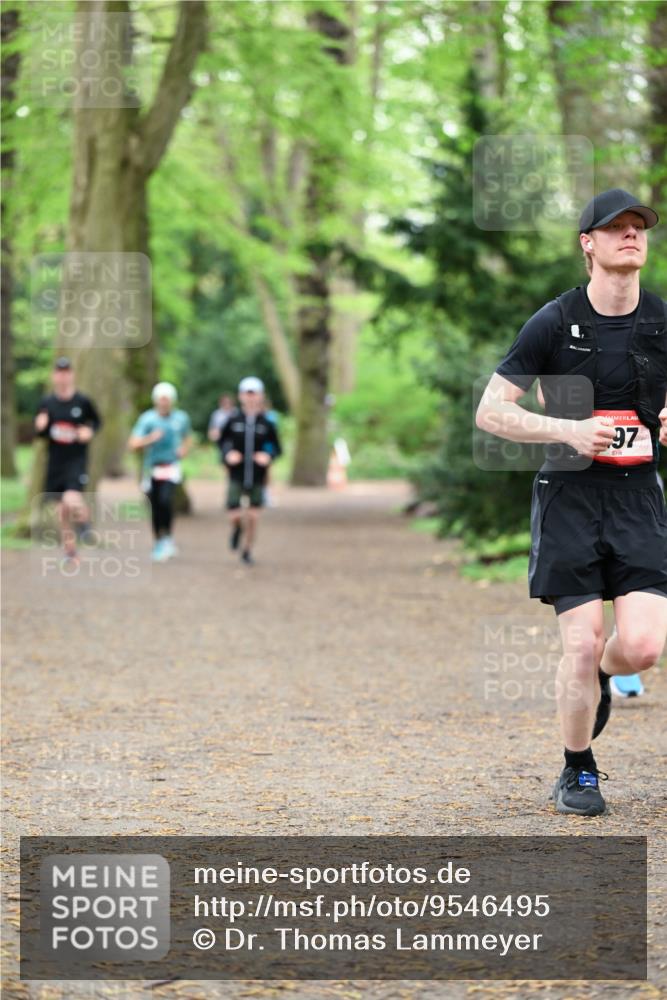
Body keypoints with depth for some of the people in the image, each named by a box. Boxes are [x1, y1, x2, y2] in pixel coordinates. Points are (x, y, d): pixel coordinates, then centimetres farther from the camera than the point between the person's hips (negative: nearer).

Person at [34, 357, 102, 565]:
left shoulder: (83, 401, -6)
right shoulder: (46, 403, 2)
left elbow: (96, 421, 10)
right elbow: (40, 434, 9)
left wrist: (89, 431, -11)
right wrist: (40, 427, -13)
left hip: (77, 460, -4)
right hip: (55, 461, 4)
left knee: (71, 501, -23)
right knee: (62, 508, 9)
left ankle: (84, 517, 12)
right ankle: (70, 551, 21)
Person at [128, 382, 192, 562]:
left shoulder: (181, 418, 4)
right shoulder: (147, 419, -4)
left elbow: (188, 437, 23)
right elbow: (133, 444, -9)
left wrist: (184, 450, 3)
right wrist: (150, 439, -25)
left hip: (171, 468, 0)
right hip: (152, 468, 1)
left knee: (165, 500, -22)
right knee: (154, 508, 3)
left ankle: (167, 538, -6)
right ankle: (158, 543, 19)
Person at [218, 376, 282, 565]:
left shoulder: (266, 423, -3)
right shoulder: (233, 420, -3)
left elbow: (277, 448, 4)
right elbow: (221, 441, 10)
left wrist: (269, 456, -16)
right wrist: (227, 454, -9)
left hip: (257, 478, 0)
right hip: (236, 476, 0)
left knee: (253, 516, 4)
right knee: (234, 515, -7)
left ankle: (247, 551, 23)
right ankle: (237, 529, 31)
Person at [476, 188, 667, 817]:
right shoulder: (553, 324, -5)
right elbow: (490, 412, -4)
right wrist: (569, 429, -16)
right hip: (570, 497, -2)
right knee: (582, 643, -5)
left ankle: (598, 677, 26)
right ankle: (578, 771, 16)